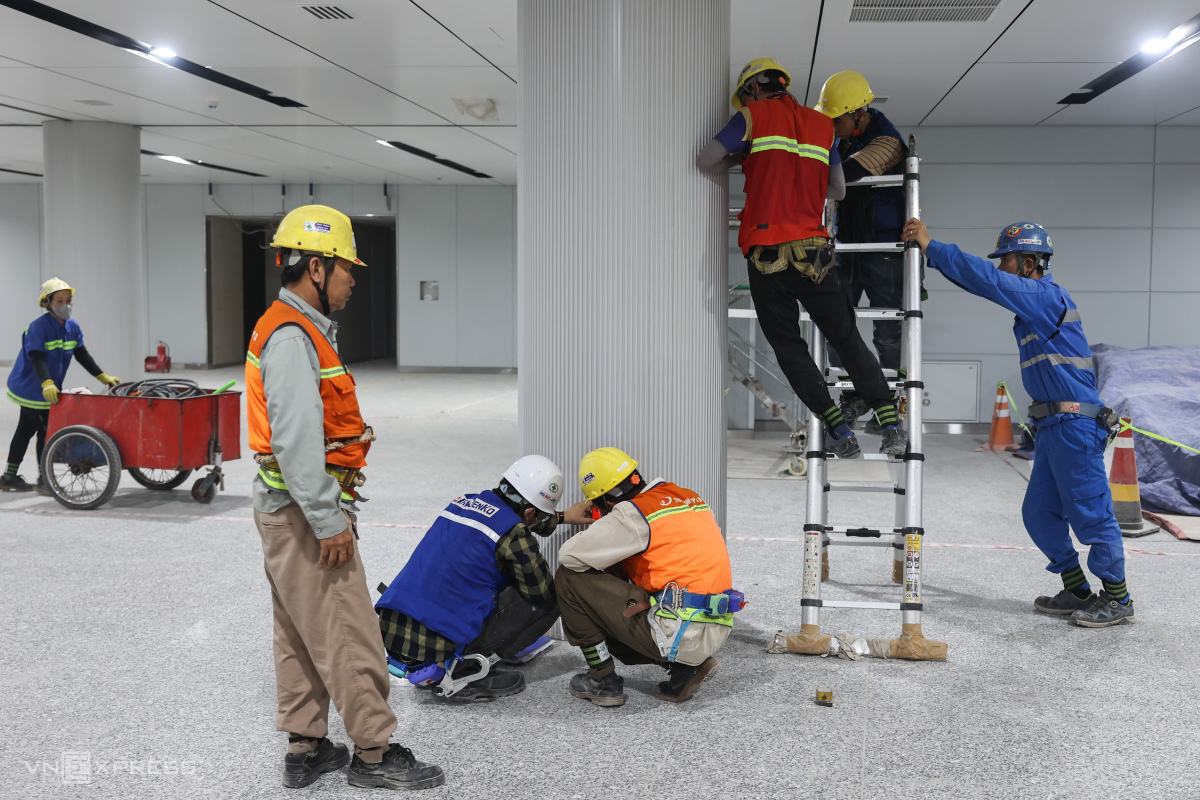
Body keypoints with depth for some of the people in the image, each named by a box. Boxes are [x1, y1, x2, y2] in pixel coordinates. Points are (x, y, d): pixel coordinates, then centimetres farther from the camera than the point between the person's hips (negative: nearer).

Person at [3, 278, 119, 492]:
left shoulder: (73, 327, 0)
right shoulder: (38, 327, -22)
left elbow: (83, 356, 4)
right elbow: (37, 359, -32)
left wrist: (104, 377, -3)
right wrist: (46, 384, -46)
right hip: (32, 389, -8)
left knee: (26, 430, 16)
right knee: (45, 430, -7)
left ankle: (9, 477, 27)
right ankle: (43, 480, 4)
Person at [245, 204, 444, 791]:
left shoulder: (302, 331, 15)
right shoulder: (291, 337, -18)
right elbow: (297, 441, -24)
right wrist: (328, 521, -22)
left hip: (290, 510, 11)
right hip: (304, 509, -11)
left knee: (300, 634, 15)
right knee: (347, 632, -4)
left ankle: (305, 749, 24)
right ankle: (374, 753, 5)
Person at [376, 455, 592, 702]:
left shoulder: (462, 502, 12)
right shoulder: (513, 534, -10)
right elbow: (545, 594, -1)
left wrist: (563, 517, 40)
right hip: (438, 648, -8)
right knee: (552, 600, 3)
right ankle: (463, 672, -2)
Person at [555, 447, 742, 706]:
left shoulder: (635, 512, -10)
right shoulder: (689, 497, 13)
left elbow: (569, 555, -11)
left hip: (680, 633, -8)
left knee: (570, 579, 1)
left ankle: (603, 680, 7)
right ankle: (685, 668, 14)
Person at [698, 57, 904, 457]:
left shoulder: (754, 116, 2)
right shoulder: (822, 125, 15)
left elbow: (703, 161, 2)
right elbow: (837, 189, 20)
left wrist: (738, 156, 19)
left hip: (766, 255, -3)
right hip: (814, 252, 3)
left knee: (788, 346, 8)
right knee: (847, 339, 11)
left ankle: (840, 431, 2)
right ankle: (892, 426, 5)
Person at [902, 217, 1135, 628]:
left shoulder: (1046, 295, -13)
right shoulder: (1035, 299, 15)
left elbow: (988, 280, -22)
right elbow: (988, 283, 14)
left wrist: (932, 248, -18)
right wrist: (931, 249, 5)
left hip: (1074, 424, -10)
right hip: (1052, 425, 10)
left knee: (1091, 515, -1)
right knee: (1039, 514, 13)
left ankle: (1117, 601, 11)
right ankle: (1078, 594, 24)